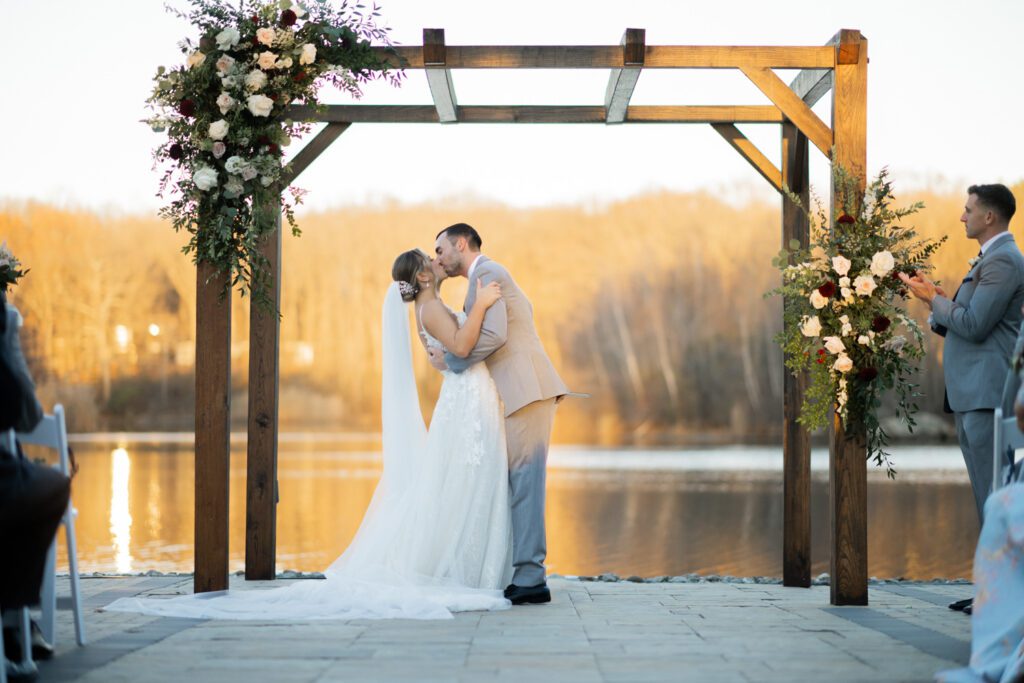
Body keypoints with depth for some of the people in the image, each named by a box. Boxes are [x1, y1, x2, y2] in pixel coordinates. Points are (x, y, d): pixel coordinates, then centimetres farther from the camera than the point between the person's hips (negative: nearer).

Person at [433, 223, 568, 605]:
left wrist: (450, 361, -9)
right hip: (523, 392, 10)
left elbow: (494, 335, -19)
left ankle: (530, 579, -13)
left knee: (523, 483, -11)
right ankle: (526, 574, 8)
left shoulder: (486, 274, -5)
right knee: (520, 484, 8)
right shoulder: (491, 277, 26)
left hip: (527, 390, -10)